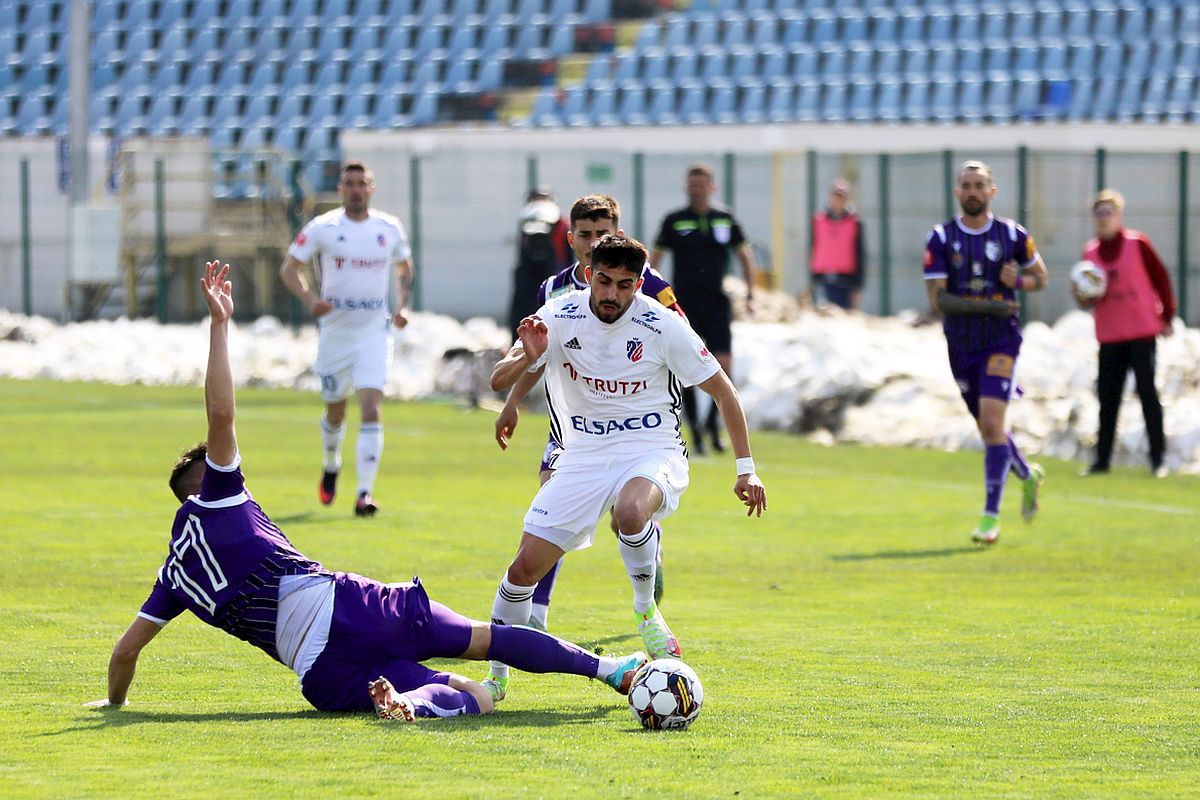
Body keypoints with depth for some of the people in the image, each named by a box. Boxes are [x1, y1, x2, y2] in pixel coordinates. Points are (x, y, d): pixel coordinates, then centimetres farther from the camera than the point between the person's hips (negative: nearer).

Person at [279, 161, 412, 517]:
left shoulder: (390, 229, 1)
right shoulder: (322, 228, -5)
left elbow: (404, 267, 20)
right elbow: (289, 268, 0)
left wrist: (401, 306, 6)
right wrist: (310, 299, -17)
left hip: (375, 332, 0)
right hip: (335, 331, 0)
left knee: (371, 410, -15)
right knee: (335, 410, 14)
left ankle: (365, 492, -17)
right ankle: (331, 467, 44)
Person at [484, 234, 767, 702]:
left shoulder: (661, 326, -13)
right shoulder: (560, 317, -7)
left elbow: (721, 390, -2)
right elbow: (499, 381, -5)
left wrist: (746, 468, -6)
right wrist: (527, 360, -29)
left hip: (652, 451, -3)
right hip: (583, 455, 3)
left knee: (631, 512, -38)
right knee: (527, 564, -8)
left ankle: (646, 610, -10)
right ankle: (496, 673, 12)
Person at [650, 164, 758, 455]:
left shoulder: (725, 219, 6)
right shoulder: (674, 221, 1)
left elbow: (745, 254, 16)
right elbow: (654, 258, 7)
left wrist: (750, 294, 10)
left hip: (717, 303, 1)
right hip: (684, 305, -1)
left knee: (724, 366, -9)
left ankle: (712, 421, 12)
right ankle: (696, 431, 7)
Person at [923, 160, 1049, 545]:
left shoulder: (1012, 235, 0)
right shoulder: (940, 239, -2)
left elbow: (1040, 277, 14)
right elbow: (937, 299, -9)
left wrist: (1019, 281, -10)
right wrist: (987, 305, -19)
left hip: (1001, 341, -3)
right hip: (961, 344, 3)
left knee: (992, 423, -16)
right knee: (989, 429, 13)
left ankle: (991, 515, -12)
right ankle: (1028, 477, 43)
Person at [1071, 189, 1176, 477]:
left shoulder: (1137, 243, -4)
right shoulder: (1090, 252, 7)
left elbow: (1161, 278, 2)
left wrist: (1167, 318, 0)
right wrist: (1083, 298, -8)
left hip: (1142, 331, -4)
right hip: (1109, 334, 4)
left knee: (1147, 392, -4)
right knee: (1107, 397, 2)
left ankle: (1158, 458, 1)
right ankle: (1102, 459, 7)